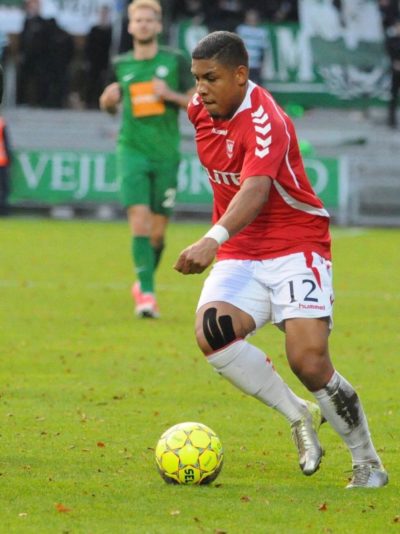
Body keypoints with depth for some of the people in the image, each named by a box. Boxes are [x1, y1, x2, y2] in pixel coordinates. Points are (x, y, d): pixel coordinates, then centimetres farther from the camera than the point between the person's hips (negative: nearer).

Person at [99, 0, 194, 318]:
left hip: (166, 154, 0)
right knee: (139, 218, -18)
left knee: (158, 231, 4)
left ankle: (144, 282, 29)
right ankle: (147, 293, -19)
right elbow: (111, 105, 22)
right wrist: (108, 99, -1)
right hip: (133, 150, 0)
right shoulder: (121, 65, 7)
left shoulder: (175, 61, 1)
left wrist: (170, 95, -15)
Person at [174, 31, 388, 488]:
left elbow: (256, 189, -36)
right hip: (240, 257, 6)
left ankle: (368, 464, 2)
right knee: (212, 330, -25)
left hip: (296, 248, -6)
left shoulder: (265, 120, -20)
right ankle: (298, 417, -8)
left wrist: (215, 239, -53)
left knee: (309, 363, -21)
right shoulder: (201, 108, 3)